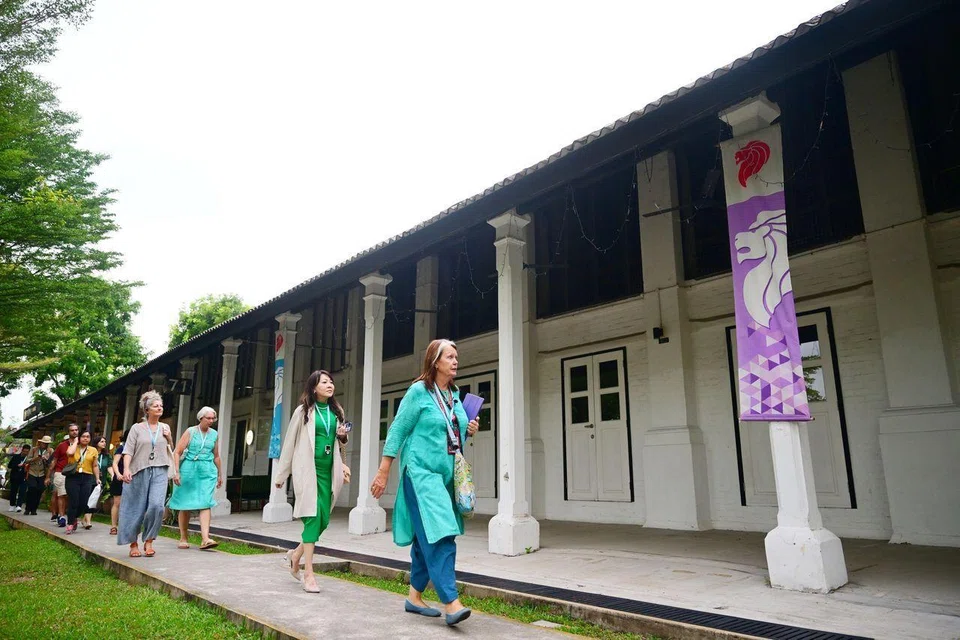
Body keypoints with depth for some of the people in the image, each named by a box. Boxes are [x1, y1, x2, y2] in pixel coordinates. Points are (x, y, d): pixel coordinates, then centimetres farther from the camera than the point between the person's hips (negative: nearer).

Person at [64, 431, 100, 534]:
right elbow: (70, 453, -17)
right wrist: (76, 442, -3)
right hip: (73, 477, -2)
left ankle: (74, 519, 26)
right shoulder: (73, 447, 8)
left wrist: (97, 478, 8)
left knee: (83, 503, 0)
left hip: (87, 478, 2)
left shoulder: (93, 450, 12)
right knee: (73, 502, -6)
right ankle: (70, 524, 7)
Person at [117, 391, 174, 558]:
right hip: (139, 472, -1)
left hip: (159, 472, 1)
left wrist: (168, 438, 2)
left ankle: (149, 541, 0)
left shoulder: (165, 428, 13)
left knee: (157, 505, -14)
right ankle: (133, 543, 18)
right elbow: (128, 451, -3)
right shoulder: (137, 428, 4)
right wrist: (126, 469, -17)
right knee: (136, 509, 4)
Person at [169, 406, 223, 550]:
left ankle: (205, 539, -17)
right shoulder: (190, 432, -1)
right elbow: (177, 452, -4)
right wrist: (176, 472, -13)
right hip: (189, 469, -2)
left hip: (207, 471, 2)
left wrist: (220, 474, 22)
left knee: (205, 504, -10)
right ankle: (183, 539, 19)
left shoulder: (214, 434, 10)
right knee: (185, 504, 6)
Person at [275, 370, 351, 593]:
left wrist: (343, 437, 0)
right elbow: (290, 443, 3)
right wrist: (281, 475, 5)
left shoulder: (336, 412, 13)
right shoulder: (303, 411, 0)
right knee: (313, 517, -11)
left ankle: (296, 555, 28)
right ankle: (308, 573, -5)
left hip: (328, 471, 5)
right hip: (308, 470, -5)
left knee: (323, 519, 3)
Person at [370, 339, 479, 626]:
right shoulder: (419, 391, -9)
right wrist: (383, 472, -9)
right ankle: (451, 603, -16)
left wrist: (469, 431, 1)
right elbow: (397, 431, -8)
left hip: (446, 476, 7)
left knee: (428, 538, 13)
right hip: (422, 473, -7)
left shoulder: (455, 395, 11)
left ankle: (415, 596, 24)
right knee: (439, 536, -15)